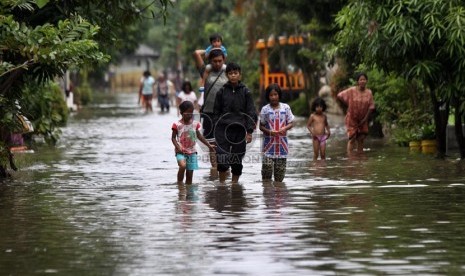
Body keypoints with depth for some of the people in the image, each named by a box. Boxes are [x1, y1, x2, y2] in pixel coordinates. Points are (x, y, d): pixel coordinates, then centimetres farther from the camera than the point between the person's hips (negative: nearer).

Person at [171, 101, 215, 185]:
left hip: (192, 152, 4)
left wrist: (209, 145, 14)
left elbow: (199, 136, 16)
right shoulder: (177, 125, -6)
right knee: (183, 166, -29)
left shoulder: (195, 124, 6)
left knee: (190, 174, 4)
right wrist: (178, 147, -19)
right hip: (181, 151, -4)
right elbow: (173, 138, -3)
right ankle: (179, 184, -15)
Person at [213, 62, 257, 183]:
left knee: (237, 161, 4)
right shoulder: (222, 92, 5)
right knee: (222, 159, -10)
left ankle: (234, 184, 13)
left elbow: (251, 113, 4)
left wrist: (249, 131, -3)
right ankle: (222, 184, 0)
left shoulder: (245, 92, 5)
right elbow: (216, 112, 9)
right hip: (223, 129, -1)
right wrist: (216, 129, 0)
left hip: (240, 130, 1)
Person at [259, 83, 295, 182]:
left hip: (282, 142, 1)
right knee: (267, 165, -14)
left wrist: (285, 128, -14)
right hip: (269, 142, -1)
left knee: (280, 167, 2)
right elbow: (261, 126, 4)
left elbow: (291, 123, 7)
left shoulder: (286, 107, 5)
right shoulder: (265, 109, 1)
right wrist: (269, 131, -15)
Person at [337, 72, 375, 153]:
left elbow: (371, 107, -2)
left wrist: (365, 118, -8)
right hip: (352, 119, -3)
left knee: (361, 139, 5)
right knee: (352, 139, -6)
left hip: (362, 120, 3)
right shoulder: (351, 91, -11)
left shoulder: (369, 93, -4)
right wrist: (348, 105, -1)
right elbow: (339, 96, -6)